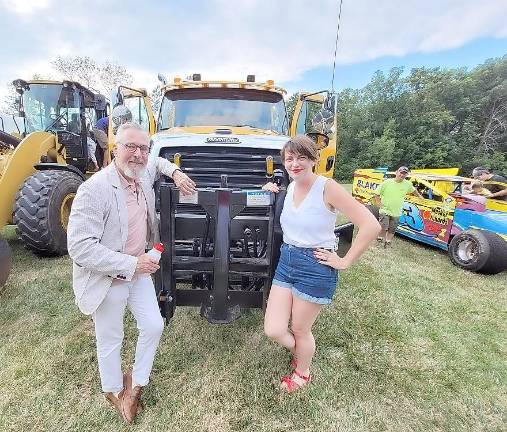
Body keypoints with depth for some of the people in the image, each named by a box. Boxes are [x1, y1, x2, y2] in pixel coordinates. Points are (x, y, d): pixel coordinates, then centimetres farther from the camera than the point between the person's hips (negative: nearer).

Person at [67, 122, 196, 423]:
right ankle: (114, 390, 44)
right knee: (111, 340, 14)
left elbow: (158, 162, 22)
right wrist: (131, 264, -27)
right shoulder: (94, 189, -26)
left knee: (154, 326, 12)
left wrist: (175, 172, 1)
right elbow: (79, 247, -27)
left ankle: (136, 385, 38)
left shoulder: (144, 174, -4)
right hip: (106, 279, -6)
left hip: (139, 270, 6)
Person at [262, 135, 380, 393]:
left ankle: (302, 374, 44)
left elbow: (371, 226, -20)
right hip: (286, 260, 6)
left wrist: (345, 262, -14)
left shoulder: (327, 188, -16)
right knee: (273, 330, 6)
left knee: (299, 330, 12)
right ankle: (300, 351, 41)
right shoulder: (290, 188, 5)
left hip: (316, 266, -6)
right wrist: (273, 192, 12)